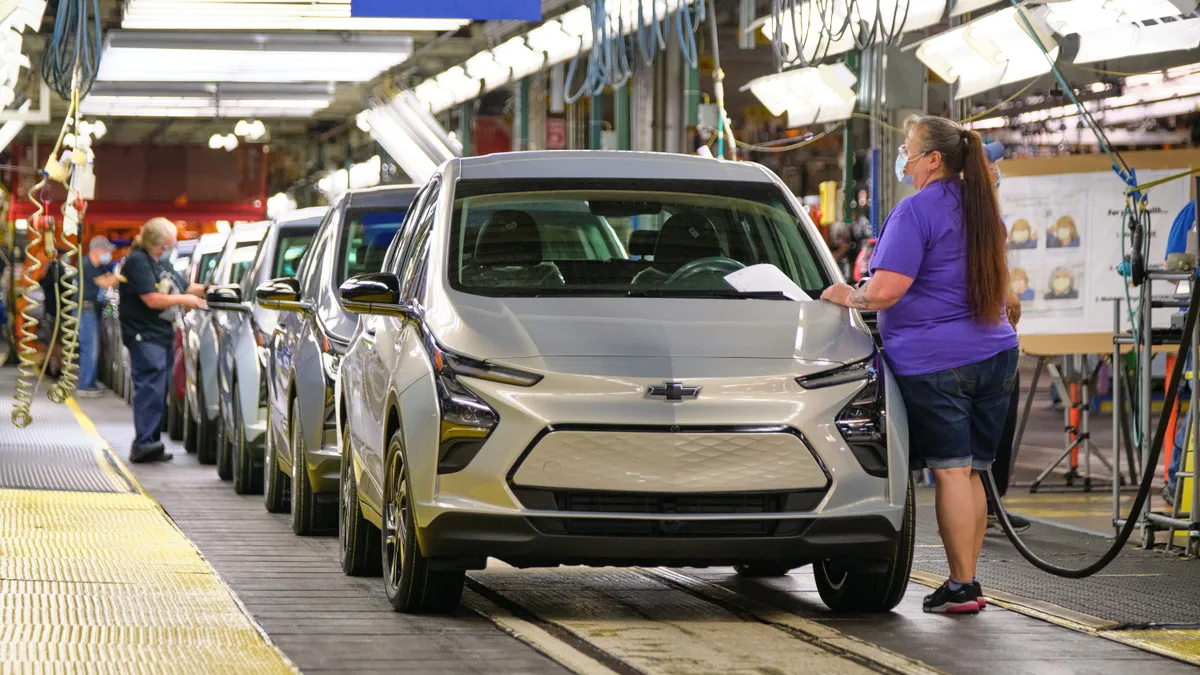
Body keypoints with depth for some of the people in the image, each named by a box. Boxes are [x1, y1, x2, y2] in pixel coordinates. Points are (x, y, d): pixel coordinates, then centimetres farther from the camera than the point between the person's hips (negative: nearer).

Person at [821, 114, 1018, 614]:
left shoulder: (915, 211, -12)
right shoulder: (983, 209, 15)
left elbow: (886, 291, -19)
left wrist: (847, 297, -1)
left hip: (935, 361, -8)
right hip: (993, 354, 8)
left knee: (951, 472, -6)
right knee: (971, 473, 10)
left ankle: (962, 586, -6)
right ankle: (966, 581, 12)